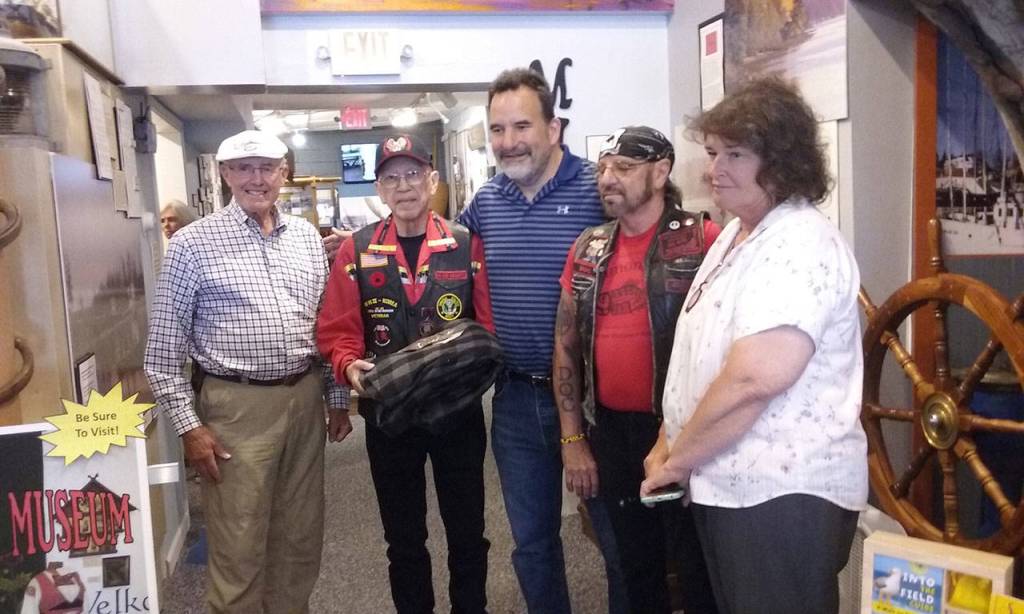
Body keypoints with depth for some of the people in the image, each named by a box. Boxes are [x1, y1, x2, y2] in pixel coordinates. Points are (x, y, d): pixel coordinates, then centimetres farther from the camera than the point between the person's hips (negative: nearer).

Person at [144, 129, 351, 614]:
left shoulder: (307, 237, 7)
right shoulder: (192, 244, -6)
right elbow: (163, 349, -5)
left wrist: (337, 399, 12)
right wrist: (189, 426, -8)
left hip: (305, 397, 5)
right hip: (236, 406, -4)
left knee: (302, 537, 15)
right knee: (239, 549, 5)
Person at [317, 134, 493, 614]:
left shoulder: (466, 246, -2)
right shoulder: (356, 251, -1)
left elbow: (490, 325, -3)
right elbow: (338, 331, -2)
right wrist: (350, 366, -20)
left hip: (459, 409, 0)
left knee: (467, 531, 13)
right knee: (403, 537, 16)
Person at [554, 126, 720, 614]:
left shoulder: (703, 240, -10)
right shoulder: (588, 249, 6)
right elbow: (566, 344, 8)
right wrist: (572, 439, 5)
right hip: (611, 432, 5)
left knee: (701, 570, 10)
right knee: (635, 563, 21)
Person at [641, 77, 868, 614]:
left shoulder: (799, 244, -20)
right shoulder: (735, 235, 12)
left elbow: (755, 379, -29)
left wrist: (677, 459, -16)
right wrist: (669, 443, 8)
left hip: (783, 492, -9)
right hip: (723, 483, 9)